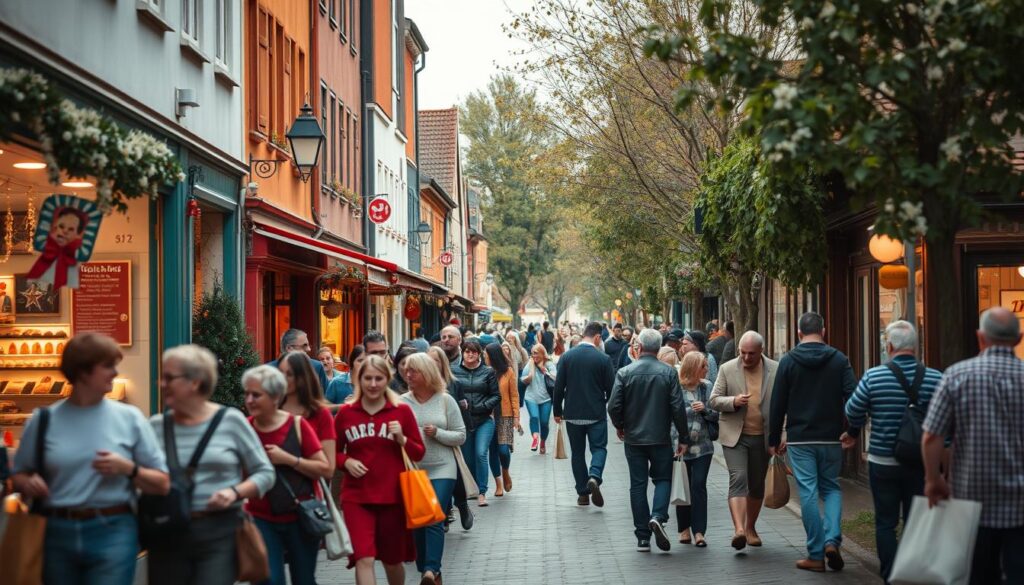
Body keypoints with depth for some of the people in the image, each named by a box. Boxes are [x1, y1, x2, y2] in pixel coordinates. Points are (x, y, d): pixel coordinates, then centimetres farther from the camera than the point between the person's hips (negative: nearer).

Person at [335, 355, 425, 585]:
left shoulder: (402, 411, -1)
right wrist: (346, 461, -9)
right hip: (356, 497, -1)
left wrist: (402, 439, -15)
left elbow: (419, 454, 4)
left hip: (392, 496, 1)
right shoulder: (345, 412, 0)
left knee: (392, 560, 15)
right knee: (364, 559, -14)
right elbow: (333, 452, 12)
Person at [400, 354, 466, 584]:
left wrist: (437, 433, -12)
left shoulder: (445, 400, 1)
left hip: (441, 470, -2)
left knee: (434, 520, -13)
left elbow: (461, 436, 2)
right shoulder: (402, 402, 1)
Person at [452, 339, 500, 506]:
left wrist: (482, 407, -10)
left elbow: (496, 396, 2)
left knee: (481, 454, -14)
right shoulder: (454, 372, 2)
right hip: (463, 421, 1)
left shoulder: (488, 372, 3)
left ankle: (482, 492, -7)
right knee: (467, 458, 8)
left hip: (484, 420, -1)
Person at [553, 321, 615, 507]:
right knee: (599, 448, 8)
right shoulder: (603, 358, -8)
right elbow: (610, 387, -3)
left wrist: (557, 411, 8)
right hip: (597, 414, -2)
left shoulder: (567, 356, -3)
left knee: (577, 452, 11)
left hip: (573, 414, 2)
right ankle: (594, 477, -20)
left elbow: (559, 386, -2)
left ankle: (582, 493, 12)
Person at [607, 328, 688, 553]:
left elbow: (613, 406, -7)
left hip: (633, 439, 1)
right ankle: (658, 517, -14)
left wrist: (619, 426, 12)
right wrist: (683, 437, 0)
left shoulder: (624, 373, -5)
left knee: (638, 484, 8)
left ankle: (643, 537, 8)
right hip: (661, 438, -1)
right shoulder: (668, 372, -7)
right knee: (663, 479, 13)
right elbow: (678, 408, -9)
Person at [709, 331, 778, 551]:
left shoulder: (776, 370, -1)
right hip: (734, 435, -2)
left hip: (762, 437, 2)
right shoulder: (727, 369, -2)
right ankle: (739, 529, -24)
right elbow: (714, 400, 0)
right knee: (738, 479, -16)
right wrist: (733, 401, -19)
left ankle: (750, 528, 29)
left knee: (757, 484, 12)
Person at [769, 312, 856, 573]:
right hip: (831, 438, 1)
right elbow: (853, 397, -8)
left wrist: (774, 440, 7)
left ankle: (816, 555, 2)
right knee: (831, 488, 15)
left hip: (800, 439, -1)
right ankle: (832, 539, -5)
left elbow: (777, 404, -1)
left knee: (808, 493, 1)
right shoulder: (839, 360, 1)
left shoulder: (788, 361, -1)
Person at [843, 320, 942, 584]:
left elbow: (853, 412, 0)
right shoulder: (935, 378, -7)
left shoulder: (873, 376, -10)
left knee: (885, 522, 9)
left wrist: (854, 433, 20)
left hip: (883, 462, -1)